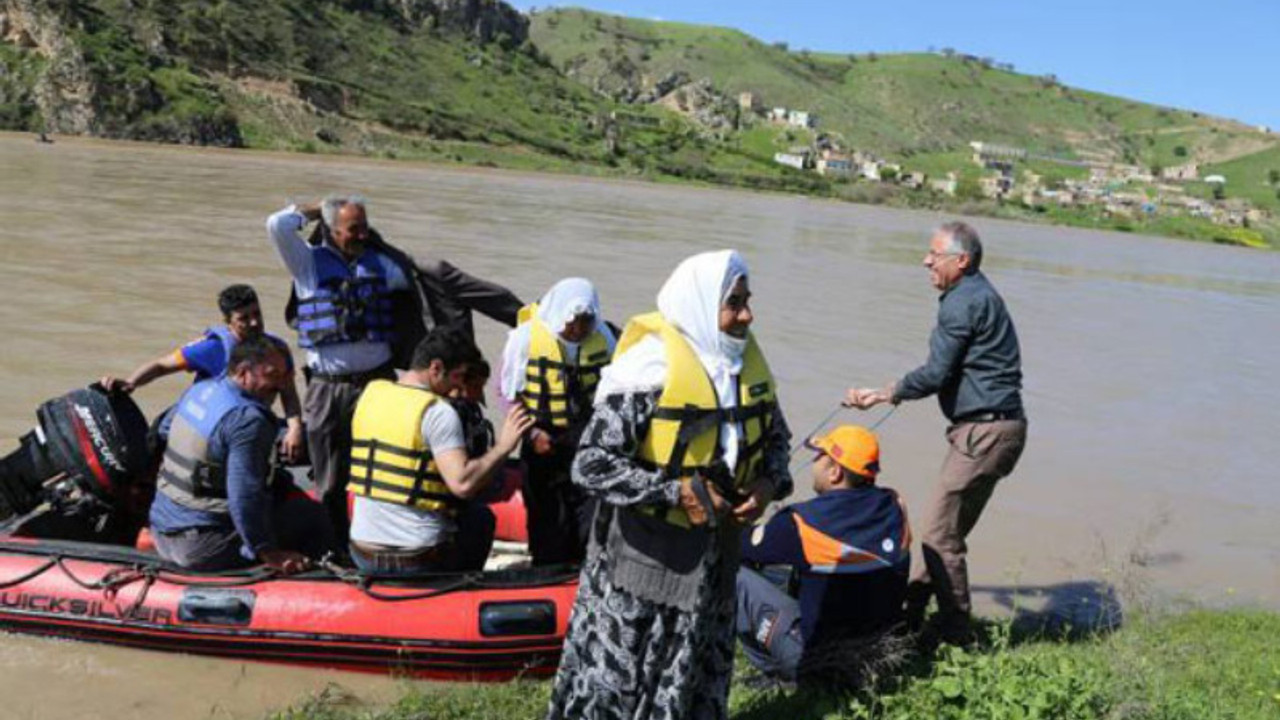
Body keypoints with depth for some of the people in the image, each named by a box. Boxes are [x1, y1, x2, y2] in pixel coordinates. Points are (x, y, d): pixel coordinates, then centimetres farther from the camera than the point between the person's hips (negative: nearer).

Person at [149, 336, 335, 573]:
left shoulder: (198, 390, 7)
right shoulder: (248, 420, -22)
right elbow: (245, 497, -29)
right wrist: (269, 553, -24)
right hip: (202, 549, -10)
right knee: (311, 515, -6)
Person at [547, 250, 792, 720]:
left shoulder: (748, 362, 0)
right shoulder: (650, 366, -22)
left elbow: (776, 435, 16)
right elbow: (591, 466, -24)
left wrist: (769, 482, -4)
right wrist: (679, 492, -24)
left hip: (714, 552, 7)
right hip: (645, 552, -6)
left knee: (697, 673, 21)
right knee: (615, 668, 8)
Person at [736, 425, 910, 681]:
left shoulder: (804, 522, -21)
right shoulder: (894, 506, -6)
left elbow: (741, 548, -6)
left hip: (815, 655, -6)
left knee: (735, 576, 0)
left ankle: (775, 671, 5)